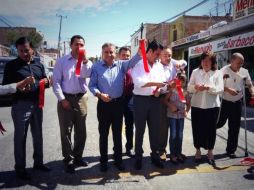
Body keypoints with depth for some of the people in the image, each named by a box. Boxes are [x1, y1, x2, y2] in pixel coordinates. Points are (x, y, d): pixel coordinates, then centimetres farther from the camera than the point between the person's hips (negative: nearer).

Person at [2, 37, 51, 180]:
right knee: (20, 136, 2)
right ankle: (20, 168, 14)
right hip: (20, 105, -4)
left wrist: (46, 82, -6)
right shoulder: (11, 65, -2)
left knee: (38, 134, 13)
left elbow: (45, 81, 18)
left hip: (37, 104, 5)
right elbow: (5, 86, -2)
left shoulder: (39, 65, 11)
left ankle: (38, 162, 29)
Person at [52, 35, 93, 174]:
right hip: (66, 98, -3)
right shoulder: (62, 61, 0)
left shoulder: (86, 62, 7)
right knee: (66, 131, 1)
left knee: (81, 131, 11)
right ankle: (68, 160, 13)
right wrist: (62, 99, -11)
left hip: (81, 98, 3)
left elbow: (86, 75, -13)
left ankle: (77, 157, 26)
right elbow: (56, 81, -5)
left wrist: (84, 60, -20)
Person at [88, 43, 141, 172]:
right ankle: (103, 161, 23)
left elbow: (132, 61, -14)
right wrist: (99, 94, -21)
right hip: (103, 104, -1)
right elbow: (92, 85, -4)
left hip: (118, 103, 2)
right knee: (103, 133, 9)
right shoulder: (96, 67, -1)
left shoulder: (121, 64, 3)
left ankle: (118, 159, 26)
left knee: (117, 133, 12)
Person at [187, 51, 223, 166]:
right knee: (197, 129, 7)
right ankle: (198, 151, 25)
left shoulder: (217, 73, 1)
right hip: (196, 105, 1)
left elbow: (220, 89, -9)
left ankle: (210, 152, 23)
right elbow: (189, 88, 1)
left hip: (212, 106, -1)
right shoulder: (195, 72, 5)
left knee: (211, 129, 6)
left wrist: (208, 88, -26)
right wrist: (196, 87, -21)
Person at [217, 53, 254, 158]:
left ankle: (231, 150, 21)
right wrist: (228, 89, -27)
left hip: (237, 103, 4)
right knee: (219, 123, 2)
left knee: (234, 128, 8)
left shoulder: (244, 72, 3)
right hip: (224, 103, -4)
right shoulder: (224, 71, -11)